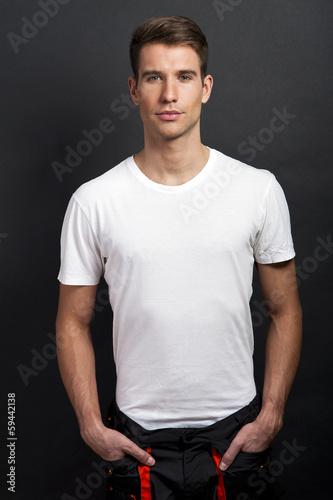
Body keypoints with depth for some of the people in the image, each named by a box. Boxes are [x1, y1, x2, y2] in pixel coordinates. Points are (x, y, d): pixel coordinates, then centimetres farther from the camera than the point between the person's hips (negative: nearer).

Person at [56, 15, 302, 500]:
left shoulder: (259, 189, -6)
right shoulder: (93, 201, -7)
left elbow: (285, 311, 1)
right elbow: (73, 322, 0)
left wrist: (271, 415, -4)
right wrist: (91, 425, -5)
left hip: (237, 430, 1)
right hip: (137, 432, 0)